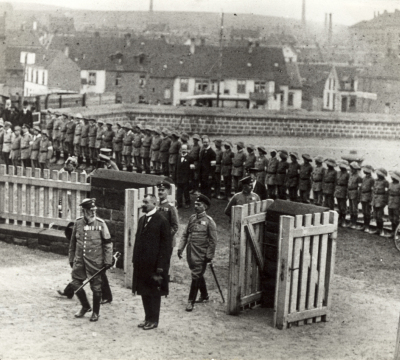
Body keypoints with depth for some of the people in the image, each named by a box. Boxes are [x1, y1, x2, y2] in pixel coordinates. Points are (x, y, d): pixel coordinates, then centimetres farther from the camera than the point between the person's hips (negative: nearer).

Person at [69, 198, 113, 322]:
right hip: (79, 260, 3)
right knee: (75, 283, 4)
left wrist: (108, 261, -6)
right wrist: (71, 259, 12)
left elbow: (108, 243, -4)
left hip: (95, 261, -3)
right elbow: (73, 242, 11)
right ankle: (85, 306, 28)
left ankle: (96, 312, 22)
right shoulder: (78, 223, 1)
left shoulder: (100, 223, -8)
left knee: (96, 287, 4)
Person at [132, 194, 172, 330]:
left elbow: (166, 245, -12)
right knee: (144, 292, 12)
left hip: (154, 265, -7)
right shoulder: (142, 220, 13)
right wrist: (135, 260, 10)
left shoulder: (162, 221, -10)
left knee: (154, 293, 3)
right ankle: (148, 318, 23)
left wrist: (160, 266, -16)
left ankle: (153, 320, 13)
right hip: (142, 264, 7)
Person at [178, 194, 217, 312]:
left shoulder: (209, 221, -8)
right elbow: (185, 235, 13)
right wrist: (180, 248, 5)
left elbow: (213, 240, -8)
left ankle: (191, 301, -3)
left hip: (201, 254, -6)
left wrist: (209, 256, -10)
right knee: (199, 276, 19)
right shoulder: (192, 218, 8)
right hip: (190, 253, 6)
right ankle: (204, 295, 37)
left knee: (196, 277, -7)